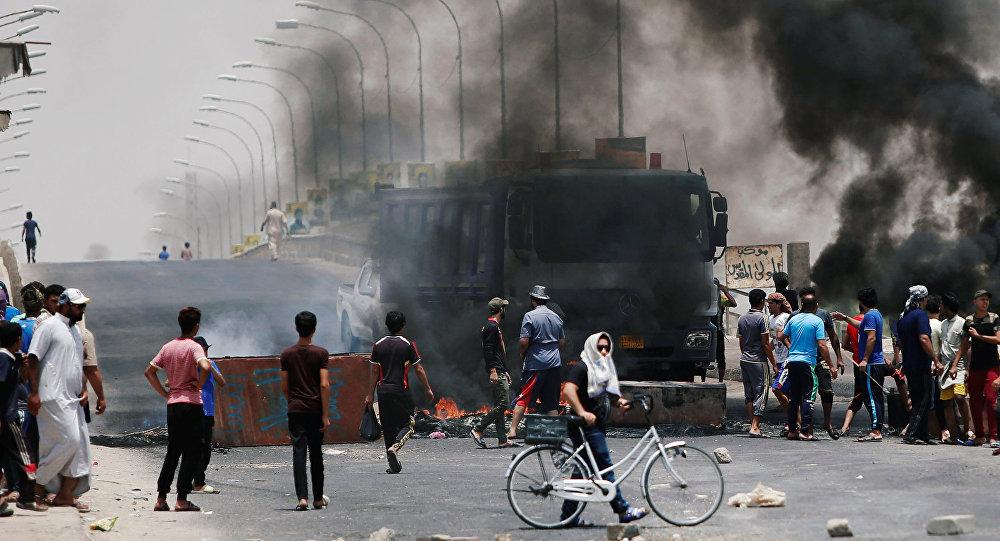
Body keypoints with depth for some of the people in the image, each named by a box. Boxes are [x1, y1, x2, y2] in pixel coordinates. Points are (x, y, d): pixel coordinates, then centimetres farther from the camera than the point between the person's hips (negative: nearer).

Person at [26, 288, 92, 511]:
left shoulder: (76, 331, 20)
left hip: (72, 399, 9)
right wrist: (34, 392, -16)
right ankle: (36, 481, -3)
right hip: (53, 398, -9)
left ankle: (66, 495, 6)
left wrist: (83, 389, 14)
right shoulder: (49, 326, -6)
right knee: (68, 440, -16)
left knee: (80, 444, 3)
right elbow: (33, 359, -11)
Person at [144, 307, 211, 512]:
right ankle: (182, 500, -4)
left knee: (173, 452, 14)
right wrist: (200, 384, -11)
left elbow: (149, 371, 14)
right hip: (191, 403, -6)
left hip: (172, 404, 6)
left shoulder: (168, 347, 10)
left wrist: (164, 393, 15)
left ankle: (161, 499, 12)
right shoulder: (193, 347, -10)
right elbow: (205, 366, -28)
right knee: (191, 453, 0)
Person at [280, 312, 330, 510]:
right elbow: (324, 385, -10)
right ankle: (318, 498, 19)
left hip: (295, 410, 1)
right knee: (316, 454, 11)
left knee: (298, 453, -3)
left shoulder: (287, 355, 2)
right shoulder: (321, 353, -5)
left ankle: (302, 497, -15)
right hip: (315, 409, -1)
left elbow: (284, 386, 6)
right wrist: (325, 415, -8)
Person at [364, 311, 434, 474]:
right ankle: (395, 446, -20)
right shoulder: (408, 344, -3)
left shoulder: (378, 345, 5)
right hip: (401, 390, -3)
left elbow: (374, 371, 6)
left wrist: (369, 394, 10)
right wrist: (428, 389, 9)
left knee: (388, 426, 9)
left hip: (383, 390, 3)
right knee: (408, 422, 8)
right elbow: (419, 370, -1)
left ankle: (394, 465, 9)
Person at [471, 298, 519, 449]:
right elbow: (488, 350, -19)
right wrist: (493, 371, -24)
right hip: (496, 372, -11)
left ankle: (503, 439, 8)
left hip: (500, 372, 11)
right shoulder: (491, 327, -11)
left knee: (499, 405, 8)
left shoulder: (495, 327, 21)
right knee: (503, 404, -13)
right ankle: (478, 430, -12)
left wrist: (505, 372, 26)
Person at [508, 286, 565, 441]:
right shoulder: (556, 317, 11)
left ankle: (513, 429, -9)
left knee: (522, 399, -4)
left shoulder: (530, 316, -8)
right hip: (554, 363, 5)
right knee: (551, 402, 9)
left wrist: (521, 354, 4)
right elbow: (562, 342, 17)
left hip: (535, 364, -5)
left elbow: (524, 342, -14)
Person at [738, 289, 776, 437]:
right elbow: (765, 344, -13)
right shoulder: (761, 318, -12)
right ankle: (755, 426, -10)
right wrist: (773, 364, -8)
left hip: (744, 360, 7)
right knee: (760, 393, -3)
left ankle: (753, 424, 12)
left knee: (748, 394, 10)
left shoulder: (742, 319, 9)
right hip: (759, 361, -7)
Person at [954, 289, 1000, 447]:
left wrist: (978, 335, -8)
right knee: (974, 402, 4)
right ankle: (980, 436, 13)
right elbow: (964, 346, 15)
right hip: (975, 367, 4)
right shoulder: (969, 321, 11)